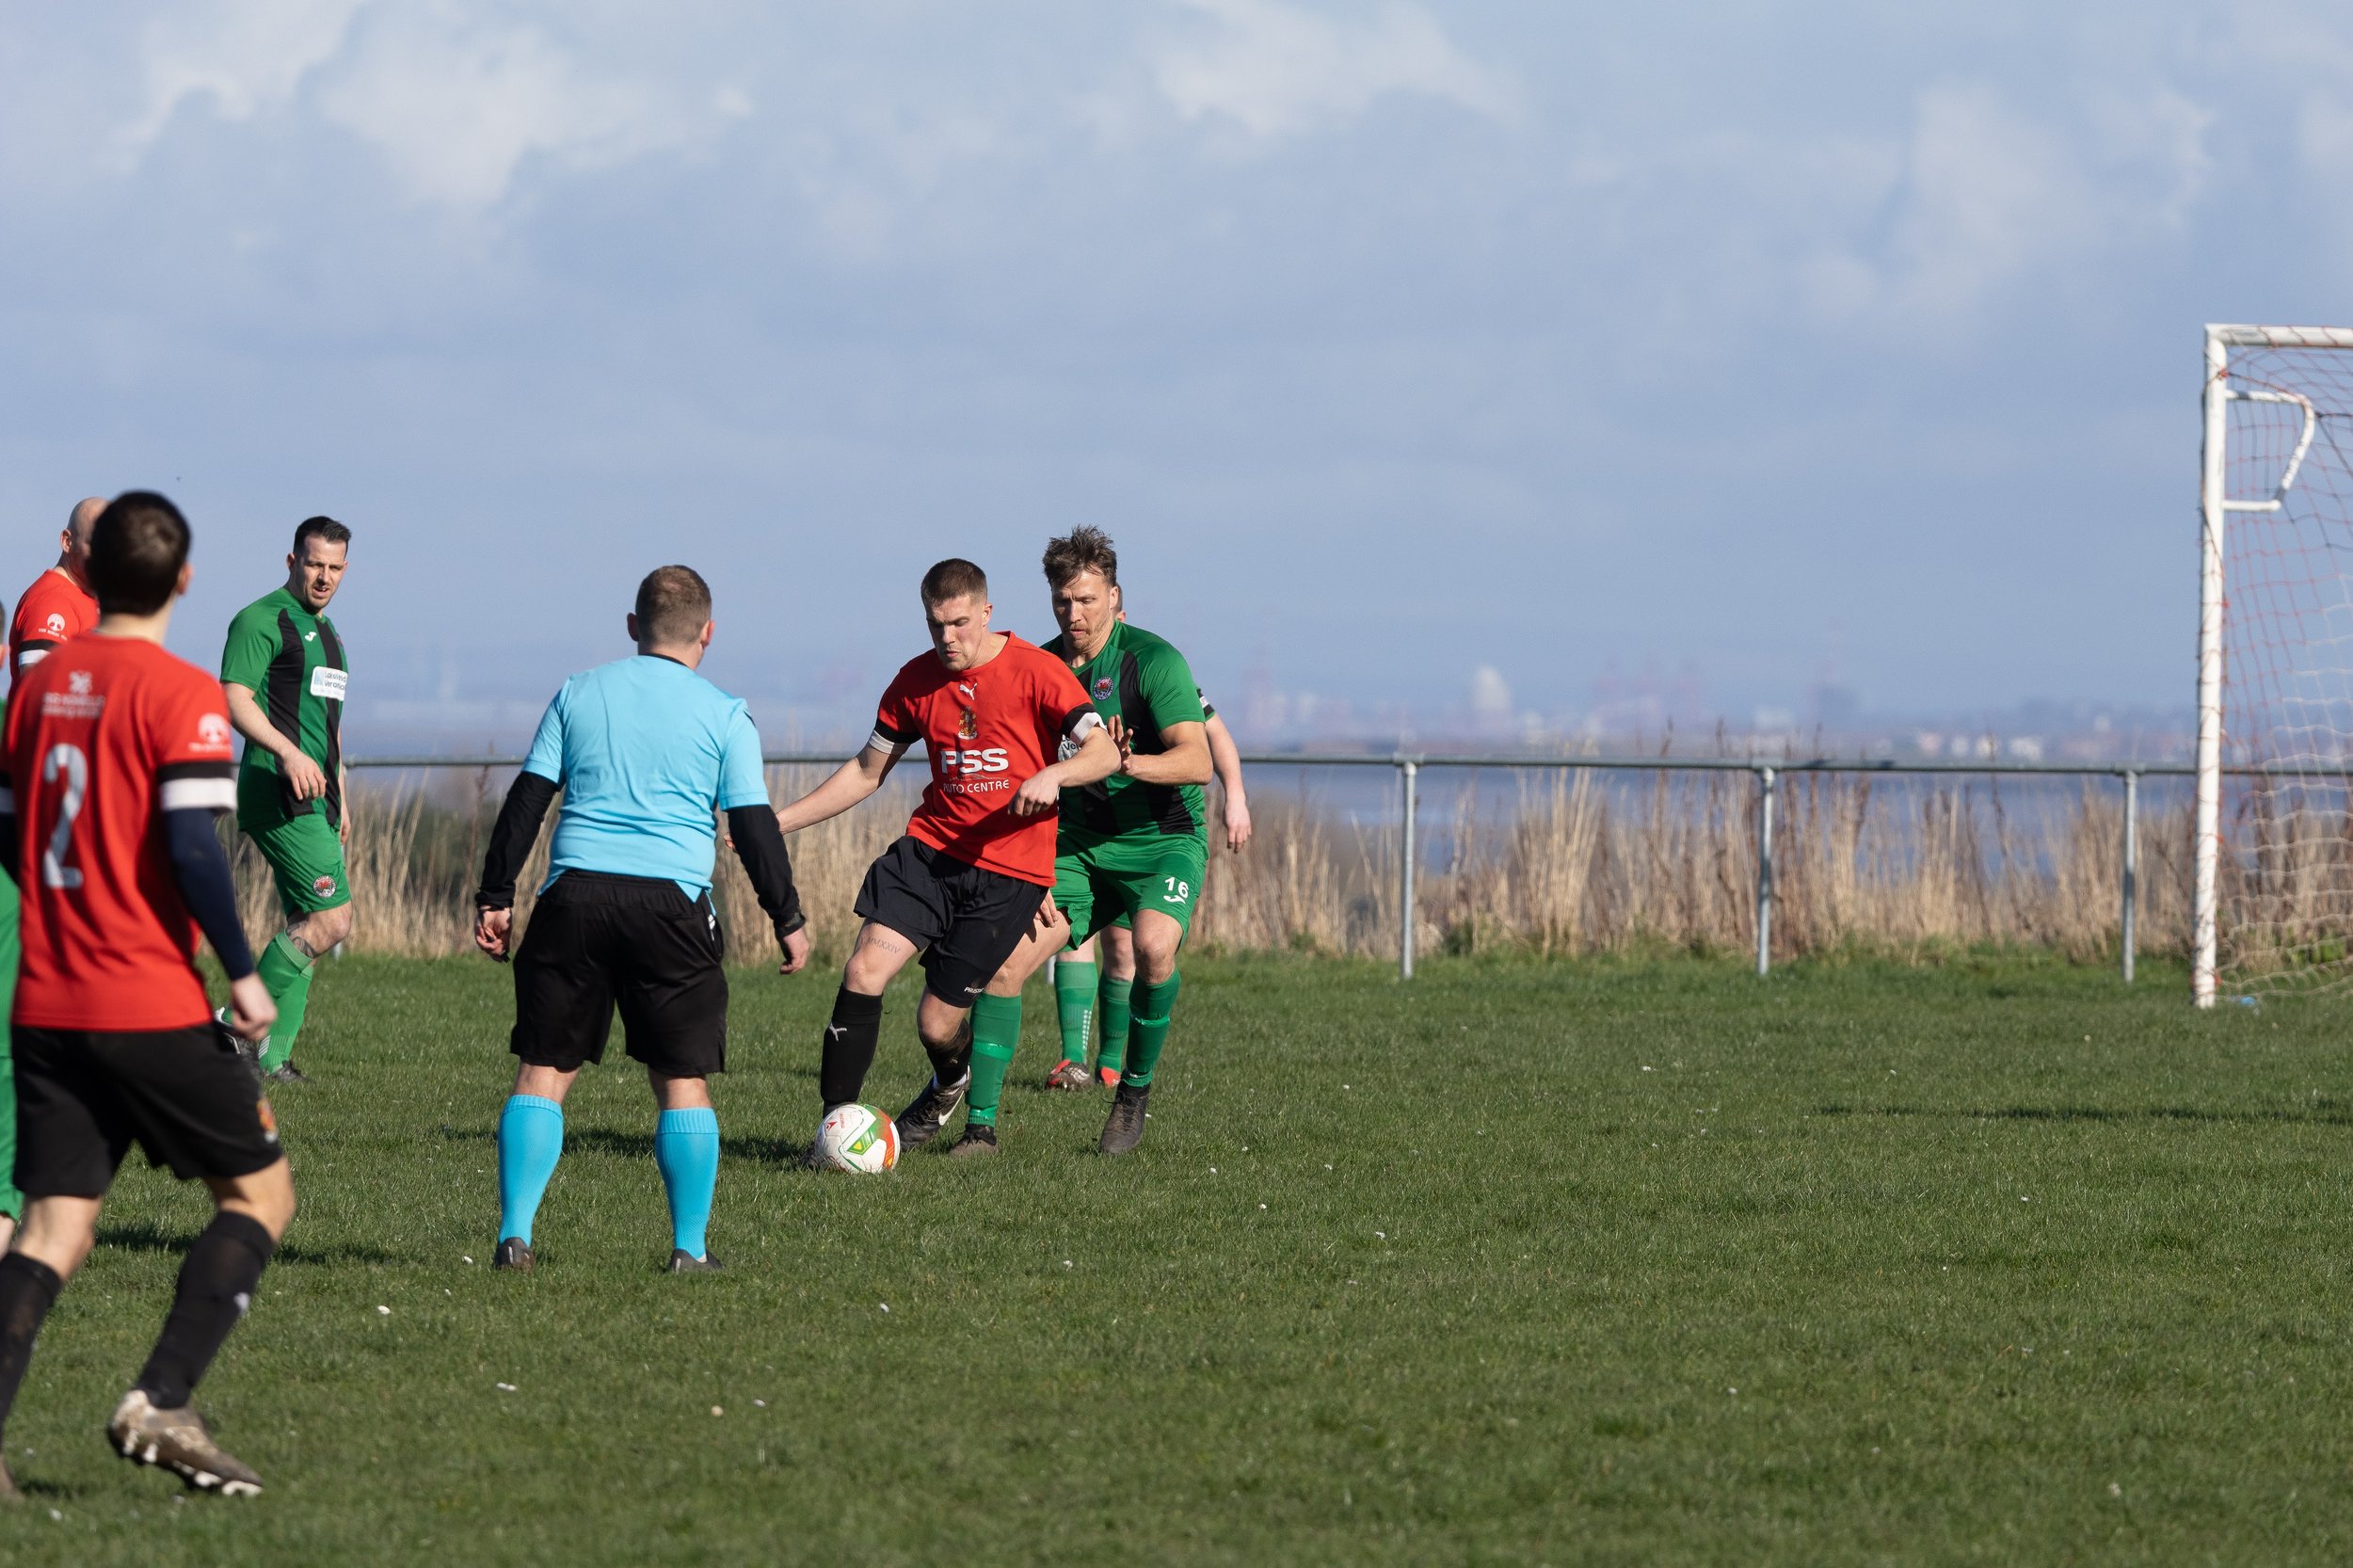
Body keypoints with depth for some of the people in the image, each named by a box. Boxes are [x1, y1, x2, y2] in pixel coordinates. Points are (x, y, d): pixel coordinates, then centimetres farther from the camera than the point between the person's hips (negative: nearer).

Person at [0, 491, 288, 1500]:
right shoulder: (179, 695, -10)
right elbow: (191, 848, -19)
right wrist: (243, 974, -11)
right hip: (154, 1003, -6)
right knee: (260, 1193, 8)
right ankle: (158, 1406, -6)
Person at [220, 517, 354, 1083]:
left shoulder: (325, 631, 22)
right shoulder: (261, 621, -8)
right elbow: (235, 700, -18)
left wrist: (338, 798, 28)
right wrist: (288, 752, -32)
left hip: (314, 797, 10)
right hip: (279, 796, -10)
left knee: (307, 926, 7)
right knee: (331, 919, -15)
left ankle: (272, 1053, 10)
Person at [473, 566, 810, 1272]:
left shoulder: (578, 695, 11)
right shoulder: (723, 716, 5)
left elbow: (527, 798, 9)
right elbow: (754, 826, 3)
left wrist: (495, 897, 12)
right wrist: (788, 919, 12)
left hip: (574, 895, 2)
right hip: (672, 902, -1)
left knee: (544, 1071, 5)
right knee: (683, 1079, 6)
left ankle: (514, 1234, -3)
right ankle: (690, 1246, 4)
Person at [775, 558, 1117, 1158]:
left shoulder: (1034, 671, -7)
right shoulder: (916, 681, 7)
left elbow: (1105, 753, -9)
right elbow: (867, 771, 16)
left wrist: (1053, 775, -30)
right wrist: (778, 821, 8)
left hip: (1007, 870, -4)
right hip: (928, 850, 4)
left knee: (938, 1023, -6)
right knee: (864, 970, -17)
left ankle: (981, 1125, 25)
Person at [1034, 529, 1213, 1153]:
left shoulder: (1154, 660, -14)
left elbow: (1196, 761, -23)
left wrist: (1128, 763, -41)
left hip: (1162, 838, -5)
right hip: (1078, 844, 5)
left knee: (1153, 947, -32)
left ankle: (1135, 1090, -9)